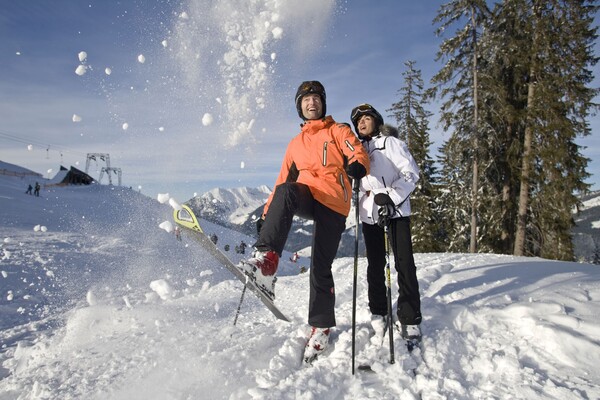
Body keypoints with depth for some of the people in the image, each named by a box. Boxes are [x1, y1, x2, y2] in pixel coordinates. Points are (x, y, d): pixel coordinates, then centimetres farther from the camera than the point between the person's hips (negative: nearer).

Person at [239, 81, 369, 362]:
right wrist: (266, 214, 21)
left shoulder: (337, 131, 18)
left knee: (320, 267, -8)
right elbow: (283, 181, 28)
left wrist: (356, 166, -23)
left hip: (333, 202, -2)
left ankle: (321, 326, 9)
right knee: (285, 192, -34)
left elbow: (358, 154, 2)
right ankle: (266, 262, -47)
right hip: (306, 197, 3)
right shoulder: (295, 144, 29)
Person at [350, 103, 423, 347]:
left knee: (404, 264, -7)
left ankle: (410, 321, -3)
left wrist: (392, 198, -17)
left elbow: (411, 172, -5)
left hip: (396, 211, -5)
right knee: (375, 265, 9)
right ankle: (378, 314, 21)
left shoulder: (390, 143, 5)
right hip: (370, 214, 5)